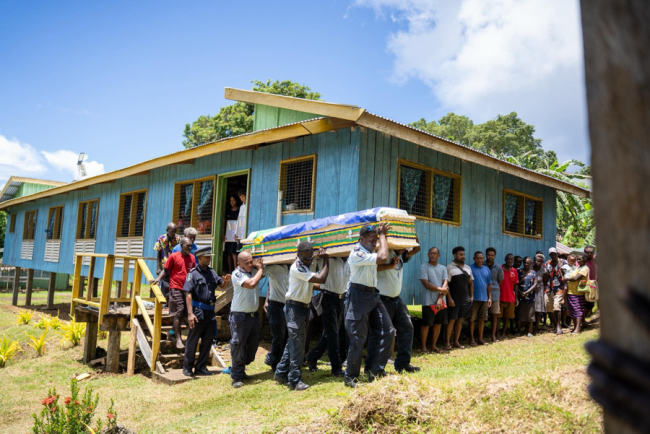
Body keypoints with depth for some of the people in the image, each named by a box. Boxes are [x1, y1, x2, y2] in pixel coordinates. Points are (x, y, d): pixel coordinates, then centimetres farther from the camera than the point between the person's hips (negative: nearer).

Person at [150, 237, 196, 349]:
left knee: (183, 314, 11)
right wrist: (158, 278, -16)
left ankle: (172, 333, 28)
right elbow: (165, 270, -2)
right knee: (178, 314, -6)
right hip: (176, 288, -5)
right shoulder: (173, 256, -5)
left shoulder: (192, 257, 8)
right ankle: (178, 339, -1)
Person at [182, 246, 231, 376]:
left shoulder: (211, 272, 11)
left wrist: (226, 281, -10)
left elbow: (221, 285, 15)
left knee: (208, 341, 11)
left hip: (210, 312, 6)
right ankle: (187, 367, 15)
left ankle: (201, 367, 22)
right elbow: (188, 294, -13)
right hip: (198, 311, -6)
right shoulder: (193, 274, -7)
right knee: (192, 340, 3)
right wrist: (190, 313, -20)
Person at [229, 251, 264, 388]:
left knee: (253, 344, 13)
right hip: (240, 316, -7)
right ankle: (237, 376, 7)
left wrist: (259, 265, 0)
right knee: (238, 345, -3)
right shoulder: (237, 274, -13)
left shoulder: (254, 271, 6)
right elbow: (251, 284, -27)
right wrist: (260, 269, -14)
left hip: (254, 315, 7)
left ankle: (241, 370, 29)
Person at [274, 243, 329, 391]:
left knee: (293, 342, 14)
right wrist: (326, 261, -12)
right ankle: (295, 380, 0)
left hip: (304, 307, 10)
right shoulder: (297, 267, -20)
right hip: (294, 307, -10)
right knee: (297, 344, -7)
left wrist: (324, 258, 3)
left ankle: (281, 374, 24)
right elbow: (321, 279, -23)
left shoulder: (307, 266, 11)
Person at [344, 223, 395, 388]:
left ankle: (376, 370, 12)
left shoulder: (369, 252, 10)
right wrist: (382, 235, -15)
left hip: (373, 295, 9)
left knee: (388, 332, 4)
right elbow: (382, 258, -28)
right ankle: (350, 377, 10)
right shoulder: (357, 254, -18)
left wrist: (382, 234, 7)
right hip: (359, 296, -9)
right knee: (358, 338, -3)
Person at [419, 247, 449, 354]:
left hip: (441, 302, 4)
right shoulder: (424, 267, -1)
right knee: (426, 324, -3)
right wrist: (440, 289, -12)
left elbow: (445, 285, 2)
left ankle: (434, 345, 20)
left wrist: (440, 298, -11)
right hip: (428, 301, -4)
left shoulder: (443, 268, 11)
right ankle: (423, 346, 9)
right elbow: (426, 284, -11)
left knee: (438, 324, 8)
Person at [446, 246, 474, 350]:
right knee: (451, 320, -4)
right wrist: (449, 299, -16)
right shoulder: (450, 268, -7)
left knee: (460, 320, 11)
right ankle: (447, 343, 3)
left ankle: (456, 342, 19)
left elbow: (471, 282, 19)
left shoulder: (467, 268, 13)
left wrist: (472, 296, 11)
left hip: (465, 300, 6)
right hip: (454, 300, -6)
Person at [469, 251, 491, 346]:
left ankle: (480, 338, 20)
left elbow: (488, 285, 15)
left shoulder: (487, 269, 11)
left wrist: (489, 298, 12)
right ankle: (471, 339, 8)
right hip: (474, 298, -5)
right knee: (472, 319, 0)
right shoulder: (470, 268, -5)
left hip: (484, 298, 5)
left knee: (482, 319, 10)